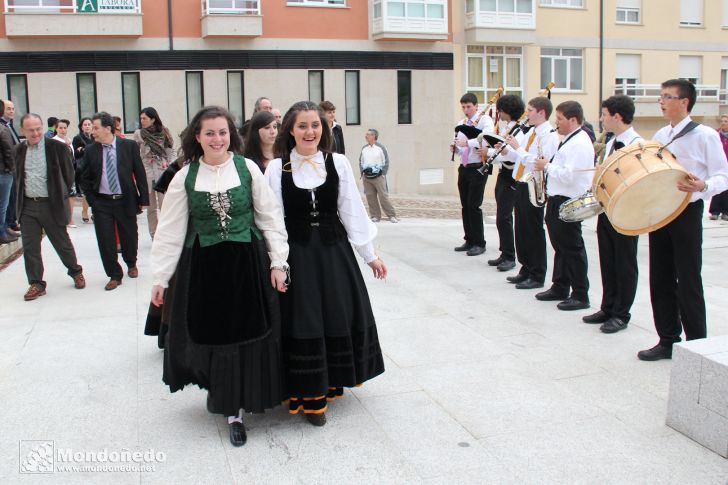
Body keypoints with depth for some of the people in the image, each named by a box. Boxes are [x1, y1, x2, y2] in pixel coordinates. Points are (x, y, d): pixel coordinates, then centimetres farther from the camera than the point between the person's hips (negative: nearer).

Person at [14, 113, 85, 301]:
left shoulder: (57, 147, -8)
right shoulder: (19, 150, 6)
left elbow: (68, 174, 0)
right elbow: (19, 176, 19)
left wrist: (61, 196, 5)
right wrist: (22, 197, 12)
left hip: (51, 204, -4)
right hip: (27, 205, 4)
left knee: (62, 243, 8)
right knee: (30, 247, 4)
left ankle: (76, 273, 30)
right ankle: (36, 284, 14)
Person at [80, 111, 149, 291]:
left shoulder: (129, 146, -3)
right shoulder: (90, 151, 1)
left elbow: (140, 173, -1)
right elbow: (85, 179, 9)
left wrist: (143, 199, -3)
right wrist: (92, 200, 1)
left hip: (126, 200, -1)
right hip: (102, 203, 1)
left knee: (129, 237, 11)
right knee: (105, 241, -1)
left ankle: (131, 264, 39)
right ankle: (114, 275, 14)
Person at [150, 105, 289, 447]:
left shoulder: (247, 168, -2)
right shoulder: (185, 177, 0)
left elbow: (270, 218, 1)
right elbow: (170, 229, 1)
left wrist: (277, 262, -3)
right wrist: (160, 278, 0)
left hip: (247, 264, 0)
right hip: (203, 267, 1)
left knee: (244, 334, 3)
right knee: (208, 332, 8)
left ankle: (234, 409, 17)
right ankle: (216, 386, 38)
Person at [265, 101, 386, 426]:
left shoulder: (339, 164, 0)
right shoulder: (276, 168, -5)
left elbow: (352, 212, 3)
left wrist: (370, 255, 5)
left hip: (334, 250, 2)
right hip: (297, 254, -2)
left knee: (340, 318, 11)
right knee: (303, 322, 3)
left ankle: (331, 381, 35)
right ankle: (310, 395, 18)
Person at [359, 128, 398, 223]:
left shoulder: (381, 147, -1)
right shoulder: (364, 148, 11)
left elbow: (386, 162, 1)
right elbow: (361, 162, 17)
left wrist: (383, 174, -4)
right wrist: (362, 174, 9)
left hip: (378, 176, -4)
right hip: (366, 177, 4)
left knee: (383, 196, -7)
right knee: (370, 197, 2)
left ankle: (392, 215, -1)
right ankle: (375, 216, 11)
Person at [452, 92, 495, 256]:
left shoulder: (485, 120, -7)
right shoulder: (461, 124, 15)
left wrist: (468, 142, -35)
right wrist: (455, 148, -2)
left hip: (478, 168, -7)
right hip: (464, 167, 7)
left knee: (474, 206, -9)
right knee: (465, 206, 10)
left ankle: (480, 243, 0)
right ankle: (469, 241, 19)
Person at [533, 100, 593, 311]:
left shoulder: (580, 143, -17)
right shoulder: (569, 140, 16)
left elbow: (569, 176, -25)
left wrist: (547, 166, -14)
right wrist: (547, 166, 6)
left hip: (569, 203, -10)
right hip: (558, 199, 10)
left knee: (572, 248, -4)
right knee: (560, 246, 17)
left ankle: (580, 295, 4)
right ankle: (559, 288, 28)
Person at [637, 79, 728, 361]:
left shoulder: (704, 135, -6)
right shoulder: (660, 136, 13)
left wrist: (703, 186, -28)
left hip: (687, 212, -6)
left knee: (688, 281, -2)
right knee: (660, 279, 10)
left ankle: (697, 345, 11)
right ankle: (668, 340, 21)